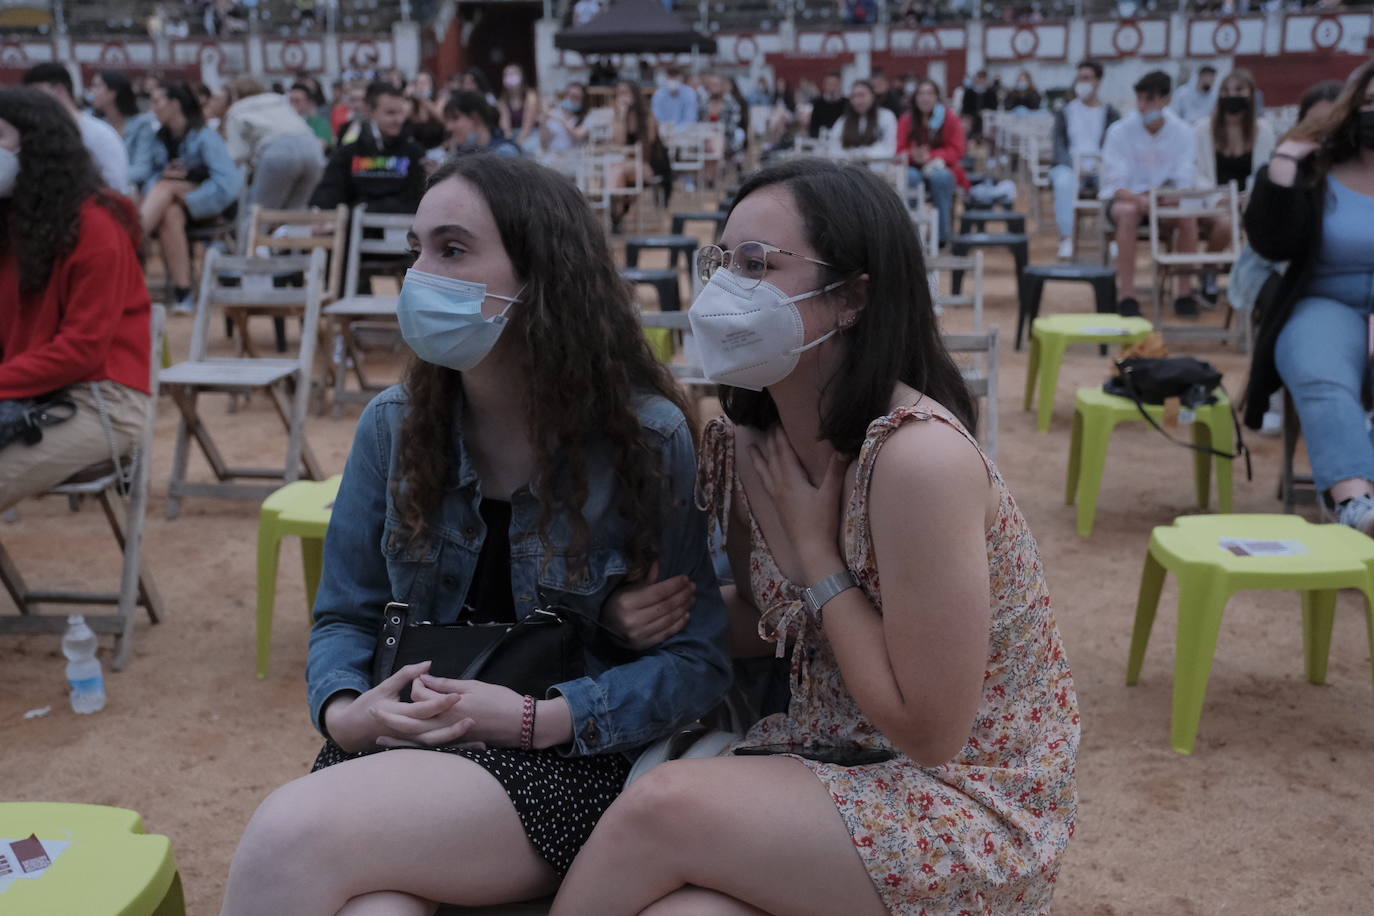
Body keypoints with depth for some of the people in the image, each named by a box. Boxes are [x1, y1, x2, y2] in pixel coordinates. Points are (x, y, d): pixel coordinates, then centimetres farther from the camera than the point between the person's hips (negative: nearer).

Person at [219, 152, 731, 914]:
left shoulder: (645, 438, -9)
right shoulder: (393, 425, 4)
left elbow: (699, 660, -8)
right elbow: (345, 615, 10)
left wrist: (533, 719, -19)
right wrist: (344, 710, -12)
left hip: (568, 761, -3)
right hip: (400, 744, 3)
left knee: (292, 834, -28)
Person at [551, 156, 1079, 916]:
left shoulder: (918, 454, -25)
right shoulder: (752, 442, -3)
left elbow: (929, 732, -20)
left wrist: (813, 549, -19)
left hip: (972, 802, -5)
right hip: (830, 761, 5)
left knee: (665, 806, -24)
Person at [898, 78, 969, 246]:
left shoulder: (950, 118, 0)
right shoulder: (907, 120, 5)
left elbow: (956, 150, -3)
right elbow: (901, 150, 3)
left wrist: (931, 157, -20)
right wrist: (914, 156, -22)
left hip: (942, 170, -1)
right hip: (915, 169, 1)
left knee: (939, 177, -37)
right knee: (908, 177, -35)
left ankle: (942, 236, -25)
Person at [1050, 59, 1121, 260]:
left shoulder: (1111, 113, 15)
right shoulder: (1065, 112, 15)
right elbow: (1059, 146, 4)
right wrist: (1074, 164, -17)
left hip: (1101, 168, 0)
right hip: (1070, 166, 0)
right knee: (1064, 182, -38)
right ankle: (1066, 239, -38)